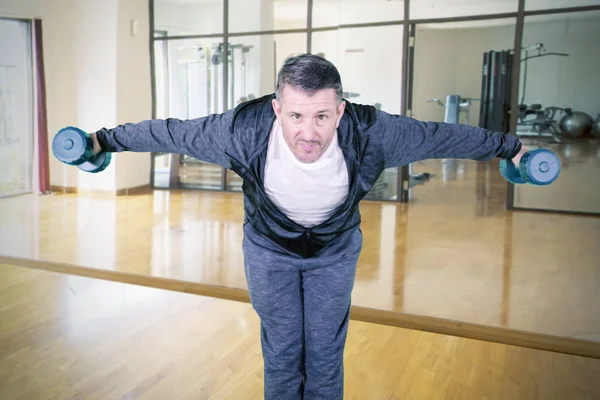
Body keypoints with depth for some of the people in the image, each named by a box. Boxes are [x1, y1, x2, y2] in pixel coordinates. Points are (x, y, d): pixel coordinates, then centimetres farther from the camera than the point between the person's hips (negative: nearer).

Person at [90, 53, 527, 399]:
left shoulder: (370, 132, -31)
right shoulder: (245, 128, -33)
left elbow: (441, 136, -14)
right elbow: (171, 132, -16)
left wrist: (508, 146, -1)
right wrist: (105, 140, -5)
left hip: (336, 250, 1)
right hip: (269, 248, 0)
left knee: (326, 353, 9)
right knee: (281, 352, 9)